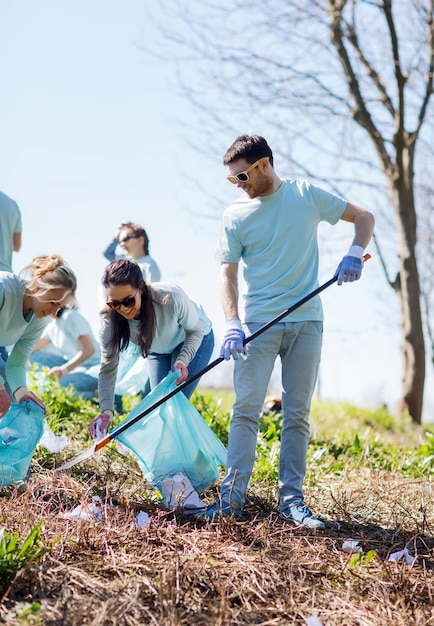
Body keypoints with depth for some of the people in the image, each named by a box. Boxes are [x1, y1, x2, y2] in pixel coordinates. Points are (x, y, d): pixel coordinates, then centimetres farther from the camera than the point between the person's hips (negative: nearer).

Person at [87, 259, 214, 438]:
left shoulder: (171, 297, -41)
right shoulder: (110, 319, -31)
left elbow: (196, 330, -21)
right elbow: (108, 368, -27)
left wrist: (183, 360, -38)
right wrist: (106, 410, -40)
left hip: (194, 340, -4)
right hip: (159, 349, 4)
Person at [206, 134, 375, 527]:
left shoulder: (307, 195, 4)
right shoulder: (235, 216, 3)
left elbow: (364, 218, 11)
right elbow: (228, 274, 1)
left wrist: (355, 254, -7)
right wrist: (232, 324, -14)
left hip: (306, 322, 0)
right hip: (258, 324, 0)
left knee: (298, 415, 3)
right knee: (246, 410, -7)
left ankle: (292, 501, 8)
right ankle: (232, 496, -3)